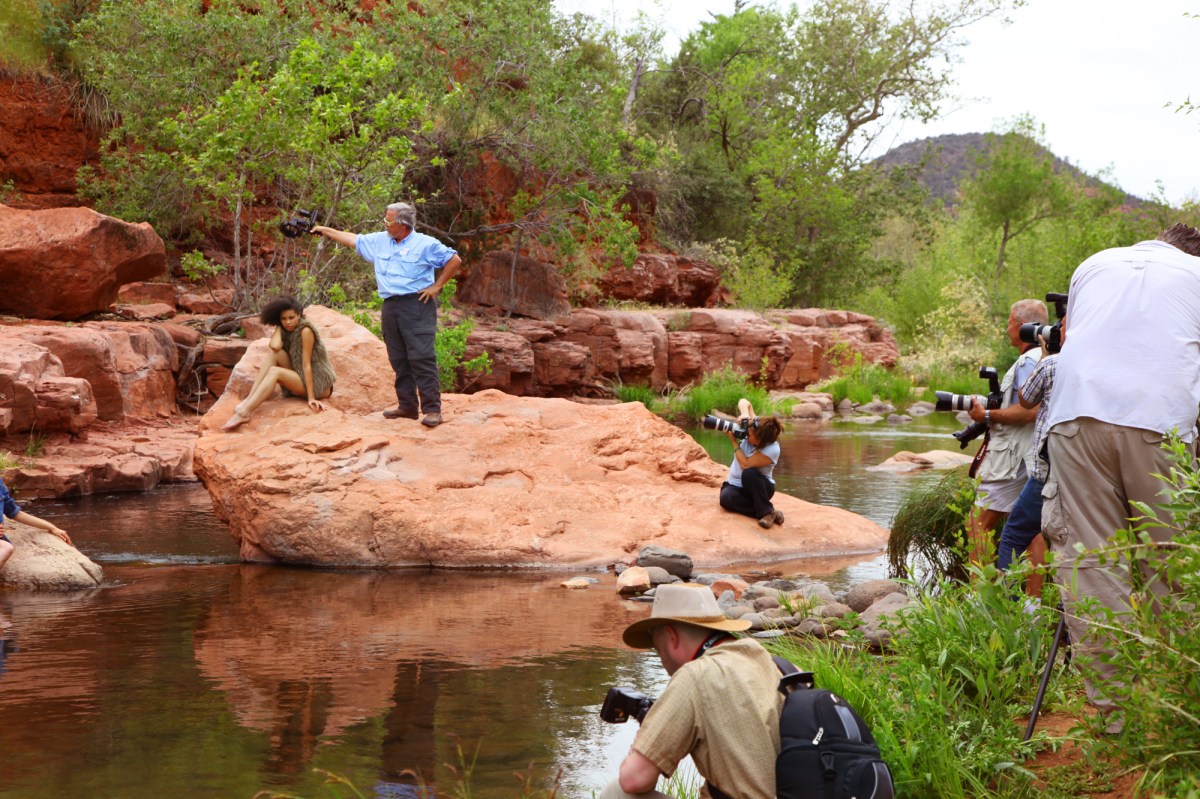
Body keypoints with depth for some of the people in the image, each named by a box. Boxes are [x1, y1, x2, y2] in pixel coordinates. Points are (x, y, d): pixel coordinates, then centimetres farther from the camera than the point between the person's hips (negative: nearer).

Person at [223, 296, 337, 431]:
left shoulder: (305, 330, -14)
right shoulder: (286, 330, 7)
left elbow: (306, 364, -20)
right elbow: (275, 346, -15)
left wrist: (311, 398, -22)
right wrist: (278, 327, -2)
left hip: (317, 383, -7)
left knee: (275, 372, -27)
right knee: (272, 351, -12)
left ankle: (244, 412, -39)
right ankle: (249, 399, -22)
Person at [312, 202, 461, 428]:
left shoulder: (425, 244, -5)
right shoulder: (379, 241, 14)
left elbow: (454, 260, -4)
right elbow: (353, 240, 25)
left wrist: (437, 286, -6)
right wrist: (325, 230, 26)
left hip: (417, 306, -7)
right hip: (391, 307, 7)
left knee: (421, 357, -12)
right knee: (399, 359, 8)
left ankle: (432, 409, -13)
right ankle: (407, 406, 15)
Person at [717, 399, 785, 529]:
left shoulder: (772, 449, -26)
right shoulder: (755, 429, -11)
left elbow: (745, 464, -29)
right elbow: (744, 402, -2)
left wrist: (733, 441, -22)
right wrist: (745, 414, -25)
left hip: (758, 487, -4)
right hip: (736, 485, 4)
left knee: (749, 473, -40)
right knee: (726, 498, -32)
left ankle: (767, 511, -26)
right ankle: (766, 513, -24)